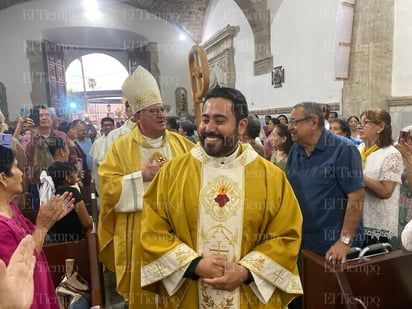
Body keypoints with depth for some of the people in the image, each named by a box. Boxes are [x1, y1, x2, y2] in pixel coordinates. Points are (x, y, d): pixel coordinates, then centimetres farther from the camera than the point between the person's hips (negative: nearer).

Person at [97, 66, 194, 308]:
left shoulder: (180, 142, 5)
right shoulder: (121, 147, -3)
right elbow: (108, 187, -8)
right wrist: (142, 176, -16)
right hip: (141, 233, -2)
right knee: (145, 287, 10)